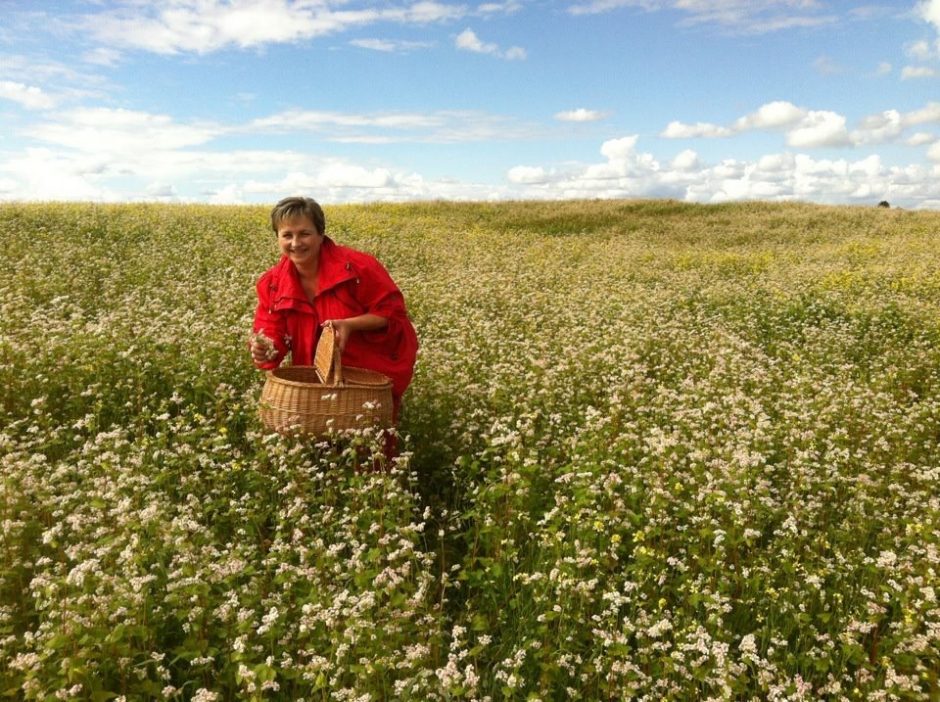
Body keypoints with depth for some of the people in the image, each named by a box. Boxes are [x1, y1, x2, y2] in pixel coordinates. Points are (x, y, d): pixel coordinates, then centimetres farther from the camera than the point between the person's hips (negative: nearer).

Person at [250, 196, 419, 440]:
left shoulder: (357, 265, -22)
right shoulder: (272, 284, -7)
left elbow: (392, 311, -16)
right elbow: (272, 336, -7)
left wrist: (349, 324, -30)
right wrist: (265, 350, -31)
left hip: (376, 372, -4)